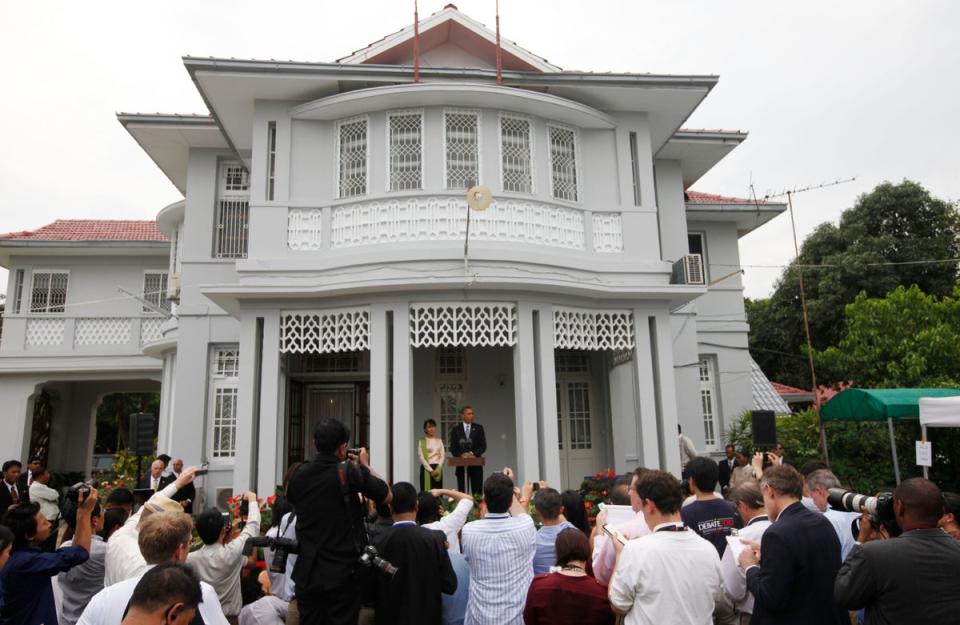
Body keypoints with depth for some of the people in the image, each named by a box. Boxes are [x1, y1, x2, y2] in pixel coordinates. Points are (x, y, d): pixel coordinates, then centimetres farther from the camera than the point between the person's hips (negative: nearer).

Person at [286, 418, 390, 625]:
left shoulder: (299, 474, -2)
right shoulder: (349, 471, -15)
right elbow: (387, 496, -4)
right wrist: (365, 466, 8)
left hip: (307, 573, 4)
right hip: (342, 573, -4)